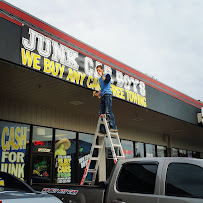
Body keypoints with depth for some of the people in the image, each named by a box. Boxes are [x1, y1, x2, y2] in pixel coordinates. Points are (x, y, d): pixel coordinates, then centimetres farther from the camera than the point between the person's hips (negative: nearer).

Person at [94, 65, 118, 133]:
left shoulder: (107, 75, 8)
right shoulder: (100, 79, 28)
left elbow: (107, 81, -14)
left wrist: (101, 75, -3)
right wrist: (98, 93, 16)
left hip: (107, 94, -8)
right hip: (103, 96, 8)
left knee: (108, 111, -20)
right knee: (101, 112, -2)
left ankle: (113, 127, -25)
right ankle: (102, 129, -5)